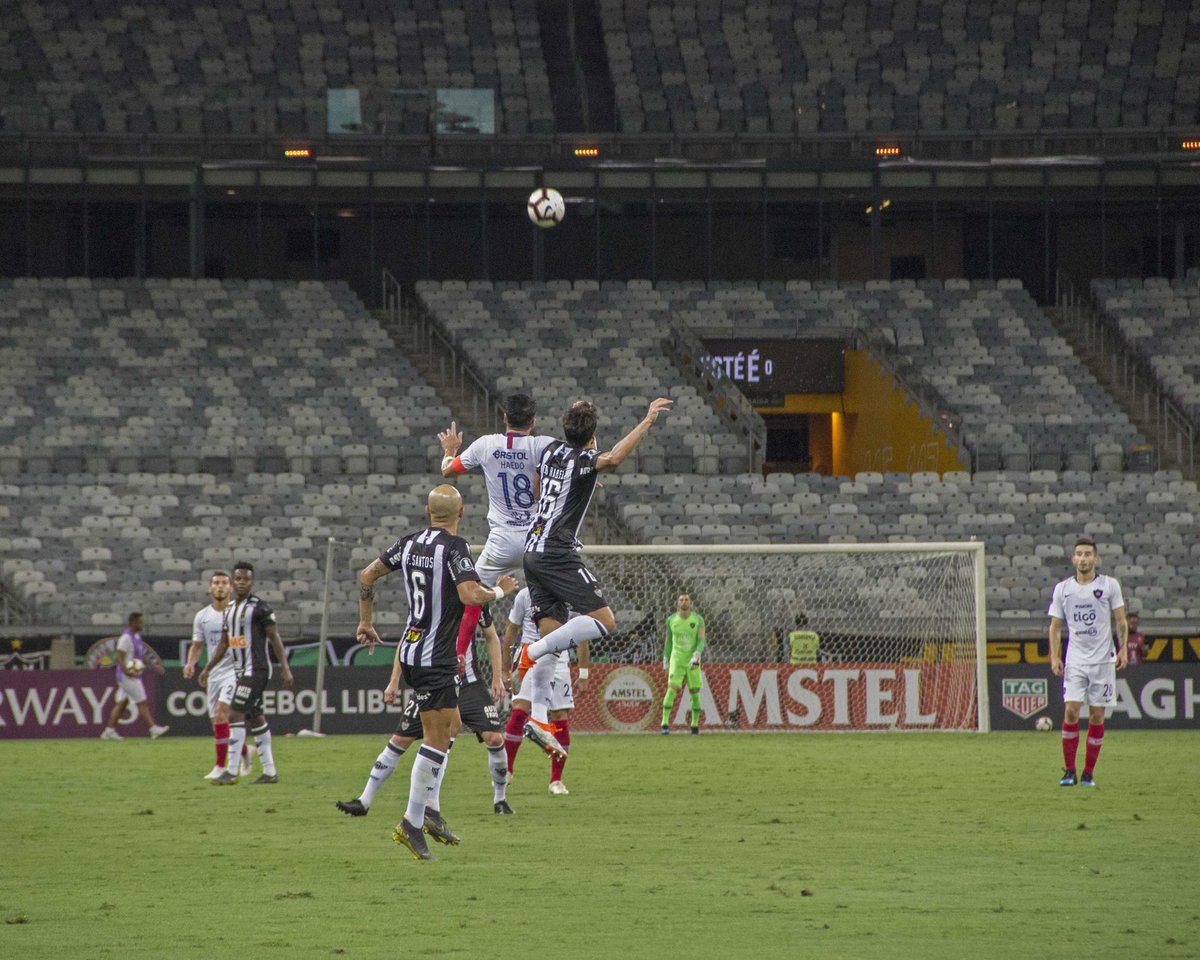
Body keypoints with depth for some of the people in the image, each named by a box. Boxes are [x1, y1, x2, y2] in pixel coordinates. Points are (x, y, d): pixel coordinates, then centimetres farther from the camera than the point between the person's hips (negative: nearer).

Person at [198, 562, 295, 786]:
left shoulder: (259, 607, -9)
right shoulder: (229, 609, 15)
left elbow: (274, 638, -12)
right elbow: (223, 644, 23)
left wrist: (285, 669, -17)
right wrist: (208, 669, 20)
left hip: (256, 670, -8)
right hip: (241, 672, 8)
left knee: (236, 715, -14)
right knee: (256, 718, 10)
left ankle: (232, 771, -14)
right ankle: (269, 771, 15)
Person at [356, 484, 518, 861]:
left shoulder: (409, 543, 7)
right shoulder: (454, 547, -16)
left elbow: (367, 575, 16)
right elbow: (470, 595, -27)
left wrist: (366, 622, 27)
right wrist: (500, 590, -8)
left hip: (411, 651, 9)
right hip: (435, 659, -9)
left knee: (450, 726, 19)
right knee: (437, 738, -5)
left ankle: (428, 809, 18)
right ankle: (413, 823, -5)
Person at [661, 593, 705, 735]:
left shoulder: (698, 619, -4)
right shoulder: (671, 620, 1)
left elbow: (701, 641, -10)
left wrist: (696, 656, -27)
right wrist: (665, 661, 12)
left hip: (692, 662, 0)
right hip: (676, 660, 0)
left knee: (695, 693, 4)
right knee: (672, 690, -17)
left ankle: (695, 724, 21)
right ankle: (665, 724, -16)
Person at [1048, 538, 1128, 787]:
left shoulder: (1109, 586, 2)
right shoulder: (1063, 589, 6)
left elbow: (1121, 621, 6)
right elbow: (1055, 625, 10)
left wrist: (1123, 649, -6)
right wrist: (1054, 656, -1)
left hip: (1103, 659, -1)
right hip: (1075, 660, 1)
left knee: (1097, 717, 0)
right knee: (1071, 711, -11)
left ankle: (1089, 773, 6)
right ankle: (1069, 771, -3)